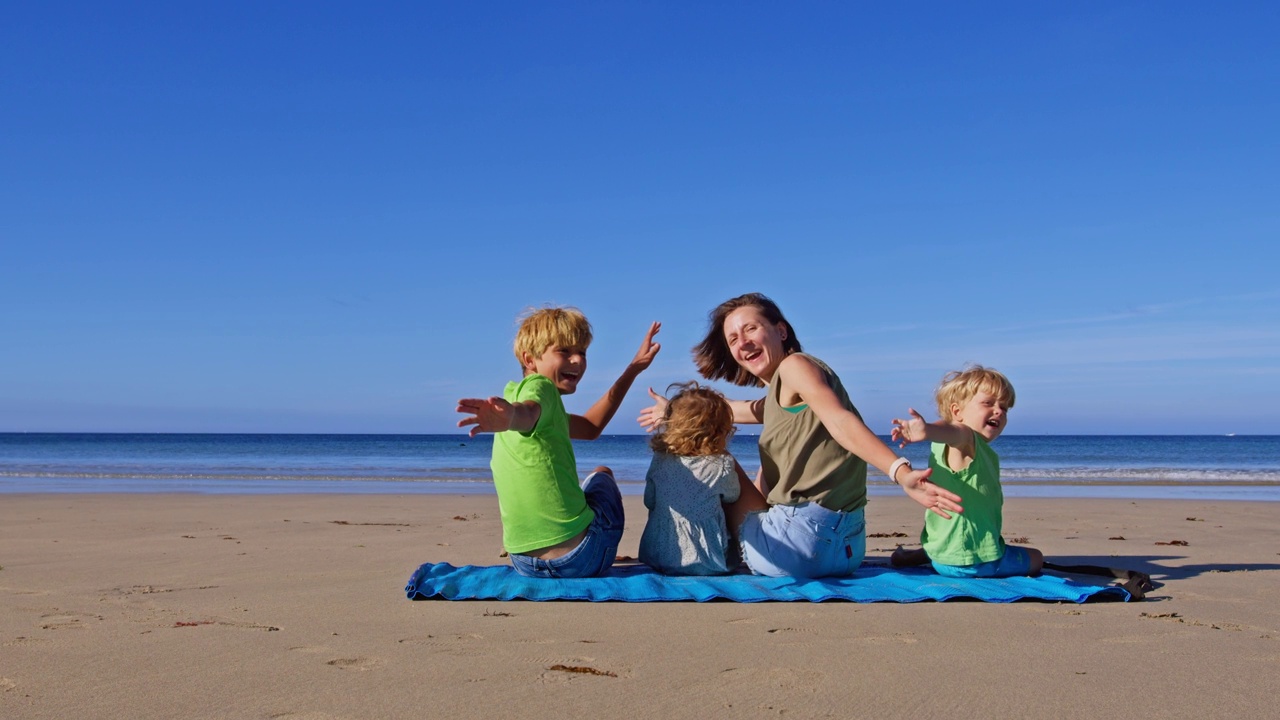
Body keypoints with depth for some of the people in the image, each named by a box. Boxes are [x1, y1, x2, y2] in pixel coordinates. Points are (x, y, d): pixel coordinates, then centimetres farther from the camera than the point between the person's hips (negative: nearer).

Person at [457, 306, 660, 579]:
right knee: (602, 475, 27)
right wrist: (511, 416, -61)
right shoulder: (537, 386, -11)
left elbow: (590, 427, 27)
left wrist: (633, 368, 28)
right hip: (578, 558, -8)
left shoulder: (517, 393, 17)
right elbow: (528, 411, -36)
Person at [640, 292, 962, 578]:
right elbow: (742, 410, 40)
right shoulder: (779, 395, 20)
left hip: (806, 532, -10)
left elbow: (841, 421, -25)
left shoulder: (794, 365, -7)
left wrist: (900, 472, -42)